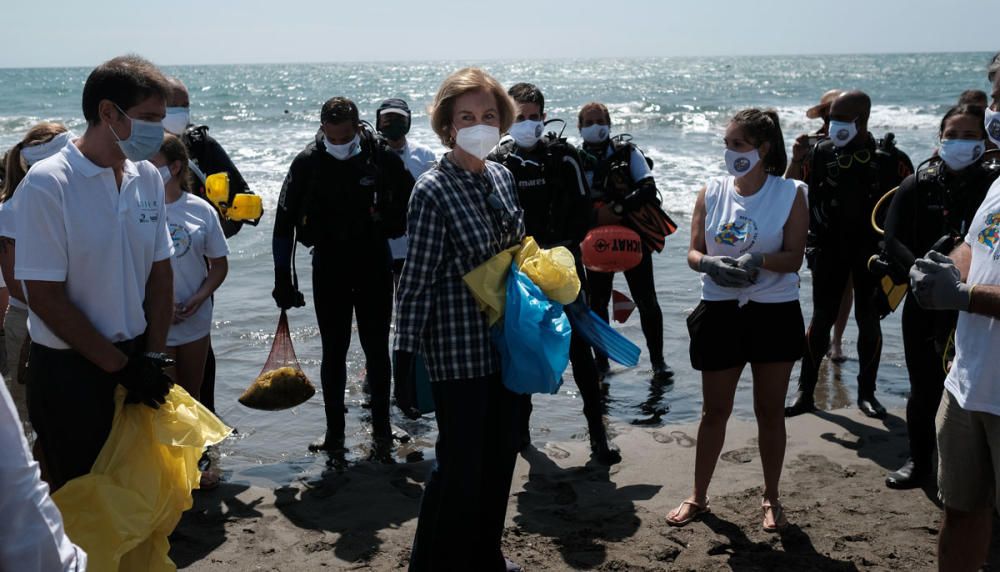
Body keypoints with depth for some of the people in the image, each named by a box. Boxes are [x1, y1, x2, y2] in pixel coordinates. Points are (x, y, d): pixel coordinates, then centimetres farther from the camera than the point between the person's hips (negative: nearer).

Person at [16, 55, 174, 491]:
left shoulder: (148, 177, 2)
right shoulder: (48, 184, -16)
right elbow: (45, 296, -16)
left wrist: (153, 357, -2)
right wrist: (119, 365, -13)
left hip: (137, 360, 5)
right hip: (69, 371, -5)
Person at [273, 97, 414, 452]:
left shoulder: (383, 159, -7)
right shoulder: (307, 163, -6)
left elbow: (409, 200, 11)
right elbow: (285, 221, -1)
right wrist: (283, 277, -3)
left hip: (374, 268, 0)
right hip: (329, 270, 0)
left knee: (376, 349, 8)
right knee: (333, 352, 4)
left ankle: (381, 423, 21)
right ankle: (334, 432, 13)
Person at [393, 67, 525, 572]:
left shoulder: (502, 176, 5)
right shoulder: (433, 190, -15)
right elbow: (417, 279, -15)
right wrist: (405, 351, -15)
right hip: (458, 347, -7)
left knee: (500, 454, 16)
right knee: (460, 464, 1)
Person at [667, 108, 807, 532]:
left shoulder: (790, 194, -5)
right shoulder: (712, 192, 1)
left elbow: (793, 258, -10)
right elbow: (694, 252, -1)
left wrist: (756, 262, -29)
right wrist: (711, 264, -24)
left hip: (774, 313, -2)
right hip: (720, 311, 2)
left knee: (770, 410, 9)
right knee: (714, 410, 10)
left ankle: (771, 499, 26)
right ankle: (698, 497, 24)